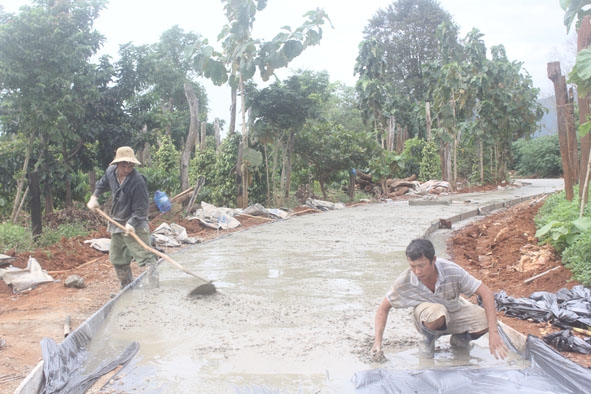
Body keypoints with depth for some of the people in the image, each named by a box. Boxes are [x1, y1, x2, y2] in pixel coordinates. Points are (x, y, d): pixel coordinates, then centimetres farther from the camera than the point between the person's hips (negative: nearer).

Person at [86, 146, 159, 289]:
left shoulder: (138, 182, -25)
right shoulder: (111, 171, -3)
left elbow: (141, 209, -23)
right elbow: (102, 184, 21)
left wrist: (131, 223, -33)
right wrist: (94, 197, 10)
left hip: (135, 224, -8)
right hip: (117, 223, 8)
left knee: (145, 256, -15)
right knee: (117, 258, 18)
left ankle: (154, 288, -19)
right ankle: (127, 288, 33)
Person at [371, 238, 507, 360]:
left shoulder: (452, 271, -31)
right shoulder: (403, 282, -28)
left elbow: (486, 293, -26)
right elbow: (383, 308, -13)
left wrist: (493, 333, -33)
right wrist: (378, 341, -24)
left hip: (455, 310, 3)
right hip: (426, 312, -2)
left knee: (485, 321, -26)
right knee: (436, 313, -39)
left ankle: (460, 337, 9)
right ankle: (428, 339, -2)